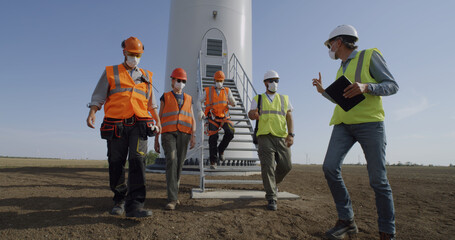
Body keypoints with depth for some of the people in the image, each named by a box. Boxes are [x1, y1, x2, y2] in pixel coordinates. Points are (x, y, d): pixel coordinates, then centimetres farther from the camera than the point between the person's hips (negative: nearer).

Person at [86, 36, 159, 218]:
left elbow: (151, 103, 25)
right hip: (116, 126, 0)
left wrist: (157, 121, 18)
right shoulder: (110, 72, 13)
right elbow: (98, 96, 6)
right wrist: (92, 113, -12)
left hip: (139, 125, 1)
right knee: (116, 164, 4)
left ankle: (134, 205, -16)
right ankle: (119, 200, 22)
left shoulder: (146, 76, 20)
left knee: (138, 160, -15)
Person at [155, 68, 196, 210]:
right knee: (171, 162, -20)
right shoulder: (165, 97, 11)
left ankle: (174, 194, 22)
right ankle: (172, 199, -22)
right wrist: (156, 139, 4)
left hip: (184, 134, 3)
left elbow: (192, 119, 11)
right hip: (168, 133, -3)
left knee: (179, 165, 4)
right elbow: (159, 119, 9)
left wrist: (193, 136, -5)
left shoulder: (188, 99, 18)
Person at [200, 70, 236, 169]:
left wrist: (233, 103, -12)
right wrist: (201, 112, -1)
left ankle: (221, 149, 2)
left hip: (224, 117, 1)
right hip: (213, 118, -1)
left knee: (230, 132, -24)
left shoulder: (227, 91, 9)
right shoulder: (208, 91, 6)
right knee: (213, 139, -4)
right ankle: (213, 162, 8)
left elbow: (233, 103, 9)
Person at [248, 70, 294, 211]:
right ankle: (271, 199, 0)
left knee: (286, 166, 1)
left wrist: (291, 134, -4)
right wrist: (252, 114, -26)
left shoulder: (284, 99, 17)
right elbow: (251, 114, 0)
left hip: (281, 137, 3)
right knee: (268, 167, -9)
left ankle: (273, 183, 32)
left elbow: (289, 117, 10)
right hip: (265, 136, -2)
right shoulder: (258, 99, 13)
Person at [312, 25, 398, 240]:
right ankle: (346, 220, 0)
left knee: (377, 178, -5)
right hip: (343, 125, 6)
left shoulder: (370, 56, 4)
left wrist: (366, 87, -20)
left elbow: (392, 85, -3)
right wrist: (323, 91, 21)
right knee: (330, 167, -12)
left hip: (369, 123, -6)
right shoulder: (341, 70, 22)